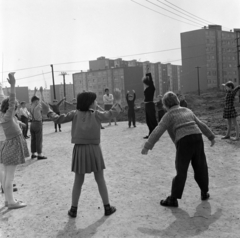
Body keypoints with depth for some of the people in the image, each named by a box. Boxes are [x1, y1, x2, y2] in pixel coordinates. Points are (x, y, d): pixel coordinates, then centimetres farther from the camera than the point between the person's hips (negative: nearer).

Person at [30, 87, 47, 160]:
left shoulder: (31, 107, 6)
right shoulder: (38, 107, -14)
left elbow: (33, 100, 22)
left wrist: (35, 92, 29)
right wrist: (41, 92, 1)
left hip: (32, 124, 8)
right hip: (38, 124, -8)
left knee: (33, 140, 11)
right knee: (39, 140, -4)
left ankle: (33, 154, 18)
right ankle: (40, 155, -3)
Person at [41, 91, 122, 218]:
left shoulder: (75, 114, 3)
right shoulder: (96, 114, 0)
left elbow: (58, 119, 4)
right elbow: (110, 114, 11)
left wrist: (48, 111, 19)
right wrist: (117, 107, 31)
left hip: (79, 150, 2)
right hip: (94, 149, -1)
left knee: (78, 182, 12)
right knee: (100, 180, 10)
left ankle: (73, 209, 17)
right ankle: (107, 207, 17)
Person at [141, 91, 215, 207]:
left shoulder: (169, 115, 7)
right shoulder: (188, 111, 24)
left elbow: (157, 131, -5)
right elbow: (201, 125, 30)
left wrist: (147, 146, -8)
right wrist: (211, 136, 41)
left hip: (184, 142, -5)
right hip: (197, 138, 5)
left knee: (181, 171, 2)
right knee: (200, 167, 20)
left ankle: (173, 199, 7)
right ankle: (204, 193, 33)